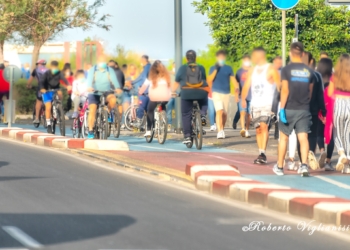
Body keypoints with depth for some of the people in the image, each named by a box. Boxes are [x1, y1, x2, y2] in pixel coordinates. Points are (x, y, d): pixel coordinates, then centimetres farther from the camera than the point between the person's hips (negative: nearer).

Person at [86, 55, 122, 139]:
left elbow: (114, 80, -15)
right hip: (95, 93, 0)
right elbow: (89, 79, -17)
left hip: (107, 92, 0)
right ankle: (90, 131, -12)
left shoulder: (110, 71, 2)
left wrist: (117, 88, -37)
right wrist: (89, 87, -40)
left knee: (113, 99, -33)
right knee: (92, 110, -19)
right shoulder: (92, 70, 1)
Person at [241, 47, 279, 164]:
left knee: (264, 126, -20)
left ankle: (263, 153, -25)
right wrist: (243, 99, -1)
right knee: (258, 129, 7)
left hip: (267, 104, -6)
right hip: (255, 105, 7)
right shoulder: (252, 70, 16)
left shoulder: (271, 70, -3)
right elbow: (246, 85, 15)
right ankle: (261, 154, 13)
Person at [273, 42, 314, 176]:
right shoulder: (309, 71, 4)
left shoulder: (287, 70, -7)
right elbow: (310, 92, 12)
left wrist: (282, 108, -10)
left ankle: (279, 166, 18)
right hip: (304, 110, 2)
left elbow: (285, 90, -12)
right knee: (303, 137, -2)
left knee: (283, 137, 10)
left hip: (289, 109, -2)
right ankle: (304, 164, -18)